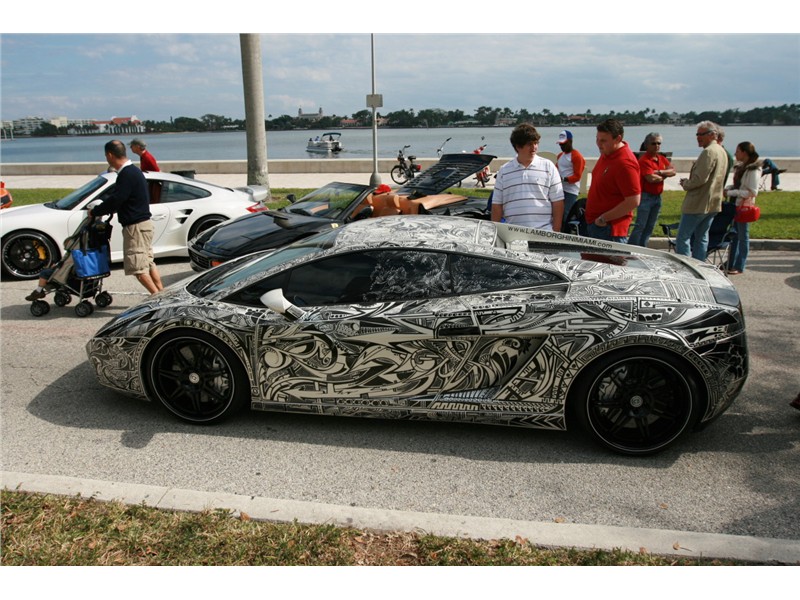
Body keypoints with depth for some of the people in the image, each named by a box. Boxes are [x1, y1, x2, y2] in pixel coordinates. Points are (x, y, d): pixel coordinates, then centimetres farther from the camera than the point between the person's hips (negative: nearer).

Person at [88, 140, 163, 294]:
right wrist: (100, 209, 13)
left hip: (135, 226, -10)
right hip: (143, 223, 10)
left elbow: (115, 199, -22)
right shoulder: (132, 171, 14)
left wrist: (95, 211, -8)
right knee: (148, 262, 13)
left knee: (138, 266, -6)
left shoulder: (127, 174, -18)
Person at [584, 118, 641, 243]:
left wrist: (604, 218, -19)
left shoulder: (625, 163, -22)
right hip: (592, 223, 10)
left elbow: (633, 201, -24)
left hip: (610, 228, -10)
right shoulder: (607, 153, 7)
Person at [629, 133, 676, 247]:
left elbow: (673, 171, 1)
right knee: (640, 226, -9)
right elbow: (651, 178, -24)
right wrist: (664, 177, -5)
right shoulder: (644, 160, -13)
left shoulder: (662, 159, 11)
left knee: (650, 226, 11)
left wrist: (660, 172, -16)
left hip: (657, 196, 8)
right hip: (646, 196, -8)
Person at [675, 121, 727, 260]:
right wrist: (688, 182, 13)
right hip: (713, 203, 10)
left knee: (683, 238, -5)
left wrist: (685, 184, -5)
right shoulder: (722, 151, 15)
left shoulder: (709, 152, -17)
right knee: (702, 237, 14)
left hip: (698, 203, -10)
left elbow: (700, 178, -23)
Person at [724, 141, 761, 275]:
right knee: (734, 235, 14)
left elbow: (753, 192, -19)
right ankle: (731, 264, 24)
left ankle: (739, 267, 8)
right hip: (735, 205, 8)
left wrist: (731, 192, -20)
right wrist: (727, 189, -2)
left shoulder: (753, 170, -16)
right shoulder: (740, 167, 10)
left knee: (743, 236, 1)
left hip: (745, 206, -8)